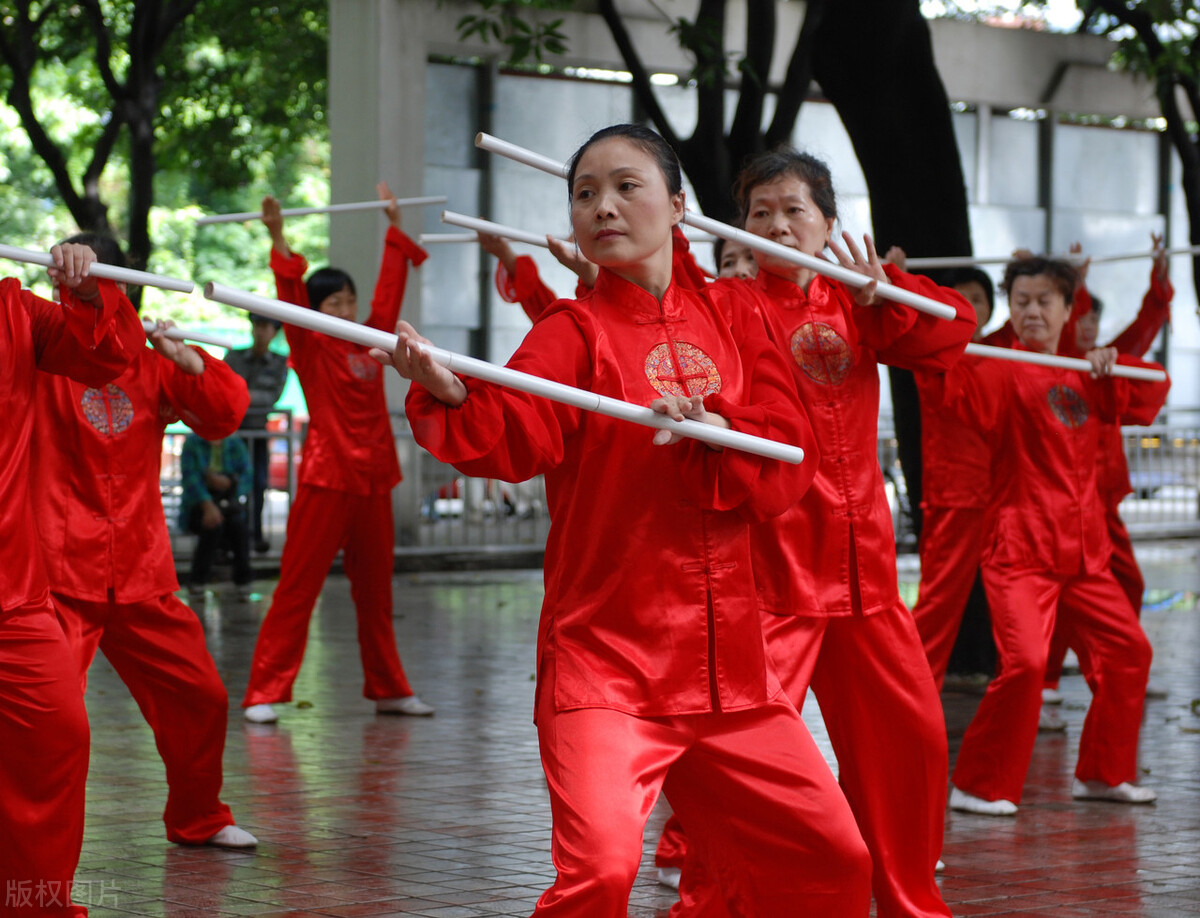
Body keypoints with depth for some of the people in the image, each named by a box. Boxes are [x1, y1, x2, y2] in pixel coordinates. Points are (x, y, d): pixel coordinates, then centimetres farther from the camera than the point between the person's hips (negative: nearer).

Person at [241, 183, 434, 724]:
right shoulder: (311, 348, -3)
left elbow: (390, 286, 22)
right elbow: (291, 296, -16)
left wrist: (394, 226, 29)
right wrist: (278, 238, -28)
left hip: (373, 480, 6)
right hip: (326, 478, -6)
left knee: (375, 590, 14)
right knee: (297, 588, -6)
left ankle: (389, 690, 24)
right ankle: (264, 694, -5)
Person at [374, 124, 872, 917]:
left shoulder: (730, 314, 9)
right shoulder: (575, 331, -3)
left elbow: (792, 457, 3)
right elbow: (512, 434, -22)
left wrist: (713, 436, -15)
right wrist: (449, 397, -41)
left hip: (729, 664, 5)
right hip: (605, 663, -5)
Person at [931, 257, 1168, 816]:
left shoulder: (1084, 380, 13)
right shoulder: (1005, 374, -5)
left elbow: (1152, 395, 22)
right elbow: (961, 389, -26)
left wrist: (1113, 365, 3)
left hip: (1083, 550, 7)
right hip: (1020, 548, -7)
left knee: (1128, 649, 10)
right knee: (1024, 660, -20)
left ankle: (1102, 773, 25)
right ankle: (979, 786, -8)